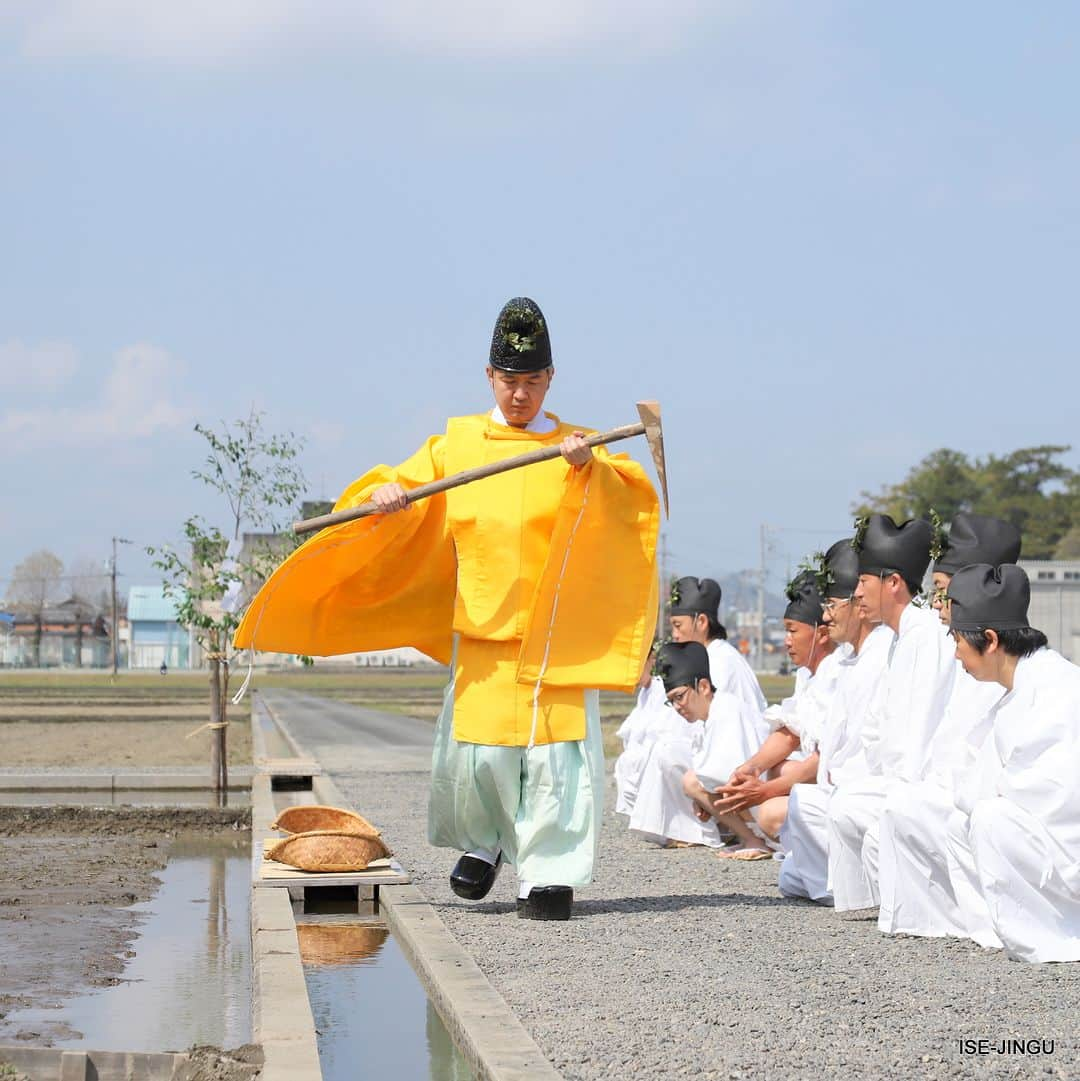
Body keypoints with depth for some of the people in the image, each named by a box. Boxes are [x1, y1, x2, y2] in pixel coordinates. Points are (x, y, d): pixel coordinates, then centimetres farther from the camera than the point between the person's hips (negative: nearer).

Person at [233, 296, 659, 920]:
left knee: (556, 752, -8)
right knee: (473, 749, -4)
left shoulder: (579, 449, 6)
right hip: (480, 629, 1)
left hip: (557, 635, -1)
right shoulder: (457, 443, 13)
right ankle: (483, 843, 24)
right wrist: (386, 494, -14)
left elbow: (634, 502, -9)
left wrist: (588, 469, -27)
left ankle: (550, 873, 3)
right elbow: (406, 484, 9)